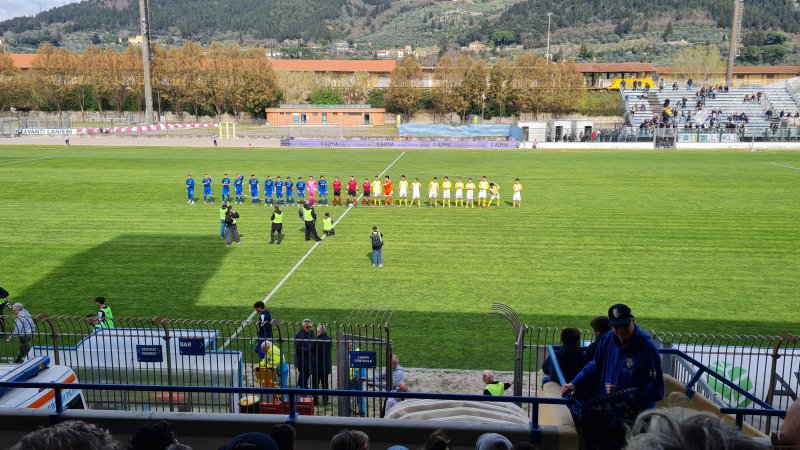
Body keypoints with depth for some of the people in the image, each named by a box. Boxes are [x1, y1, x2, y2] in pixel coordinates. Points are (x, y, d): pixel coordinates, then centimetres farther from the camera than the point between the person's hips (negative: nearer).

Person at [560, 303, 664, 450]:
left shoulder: (647, 349, -17)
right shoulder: (608, 339, 1)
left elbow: (656, 392, -15)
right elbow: (595, 367, 16)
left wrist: (621, 394, -21)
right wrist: (575, 384, 2)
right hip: (605, 406, 6)